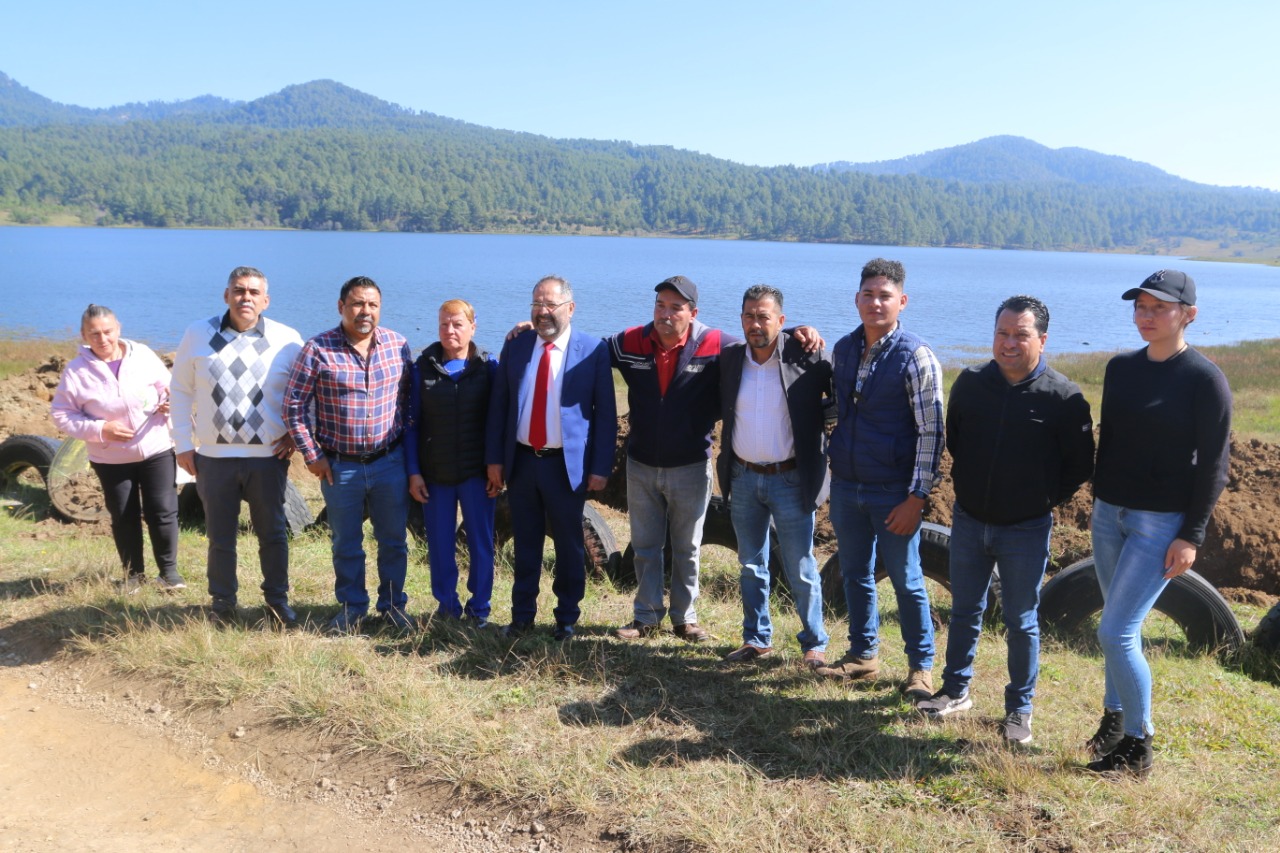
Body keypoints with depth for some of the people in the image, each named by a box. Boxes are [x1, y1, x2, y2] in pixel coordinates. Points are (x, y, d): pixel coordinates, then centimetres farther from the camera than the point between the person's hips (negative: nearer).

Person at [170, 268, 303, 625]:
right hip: (213, 457, 1)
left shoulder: (287, 339, -4)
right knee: (220, 537, 13)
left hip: (268, 457, -1)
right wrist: (183, 443, 2)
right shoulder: (198, 335, -1)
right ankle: (222, 602, 30)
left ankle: (278, 600, 27)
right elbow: (181, 391, 6)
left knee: (273, 533, 11)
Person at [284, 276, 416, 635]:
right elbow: (294, 405, -4)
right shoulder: (318, 349, -9)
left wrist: (403, 437, 6)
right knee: (346, 544, 12)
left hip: (390, 462, 2)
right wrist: (311, 455, -5)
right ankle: (351, 607, 29)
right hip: (340, 467, -2)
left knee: (393, 541, 11)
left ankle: (392, 605, 28)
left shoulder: (398, 345, -1)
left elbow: (409, 396, 10)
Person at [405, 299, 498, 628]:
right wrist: (413, 472, -2)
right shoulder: (423, 367, 1)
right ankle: (447, 606, 24)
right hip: (435, 474, 1)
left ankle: (479, 608, 20)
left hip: (476, 473, -1)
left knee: (481, 542, 5)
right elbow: (412, 423, 3)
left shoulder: (488, 366, -1)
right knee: (440, 545, 8)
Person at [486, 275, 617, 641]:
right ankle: (522, 614, 29)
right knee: (525, 543, 14)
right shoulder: (515, 346, 4)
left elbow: (606, 413, -6)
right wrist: (495, 458, 2)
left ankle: (567, 618, 27)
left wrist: (600, 467, -9)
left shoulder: (593, 350, -7)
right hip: (521, 460, 3)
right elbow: (498, 404, 6)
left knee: (569, 545, 10)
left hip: (567, 464, -3)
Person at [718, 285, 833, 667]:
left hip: (791, 480, -4)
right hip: (743, 478, 4)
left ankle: (815, 643, 22)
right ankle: (757, 639, 30)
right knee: (751, 566, 15)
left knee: (801, 571, 5)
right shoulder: (730, 357, 1)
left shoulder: (806, 356, -11)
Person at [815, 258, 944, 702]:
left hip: (893, 493, -5)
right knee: (855, 575, 16)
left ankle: (921, 665, 23)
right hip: (845, 486, 5)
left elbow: (931, 432, -12)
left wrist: (916, 498, -15)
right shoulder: (842, 349, 5)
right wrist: (830, 472, 13)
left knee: (906, 581, 6)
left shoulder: (916, 357, -12)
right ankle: (863, 653, 32)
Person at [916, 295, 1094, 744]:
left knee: (1021, 622, 8)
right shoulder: (970, 383, -2)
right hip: (968, 520, 4)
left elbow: (1080, 466, -3)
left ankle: (1019, 709, 23)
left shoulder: (1063, 396, -13)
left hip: (1026, 530, -3)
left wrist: (1045, 500, -1)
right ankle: (956, 690, 31)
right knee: (964, 611, 15)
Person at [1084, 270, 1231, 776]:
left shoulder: (1205, 380, -10)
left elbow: (1213, 464, -9)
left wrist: (1192, 535, -11)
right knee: (1123, 629, 15)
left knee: (1115, 634, -8)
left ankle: (1138, 745, 9)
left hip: (1162, 523, -6)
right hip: (1109, 513, 6)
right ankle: (1114, 719, 31)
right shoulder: (1121, 368, 6)